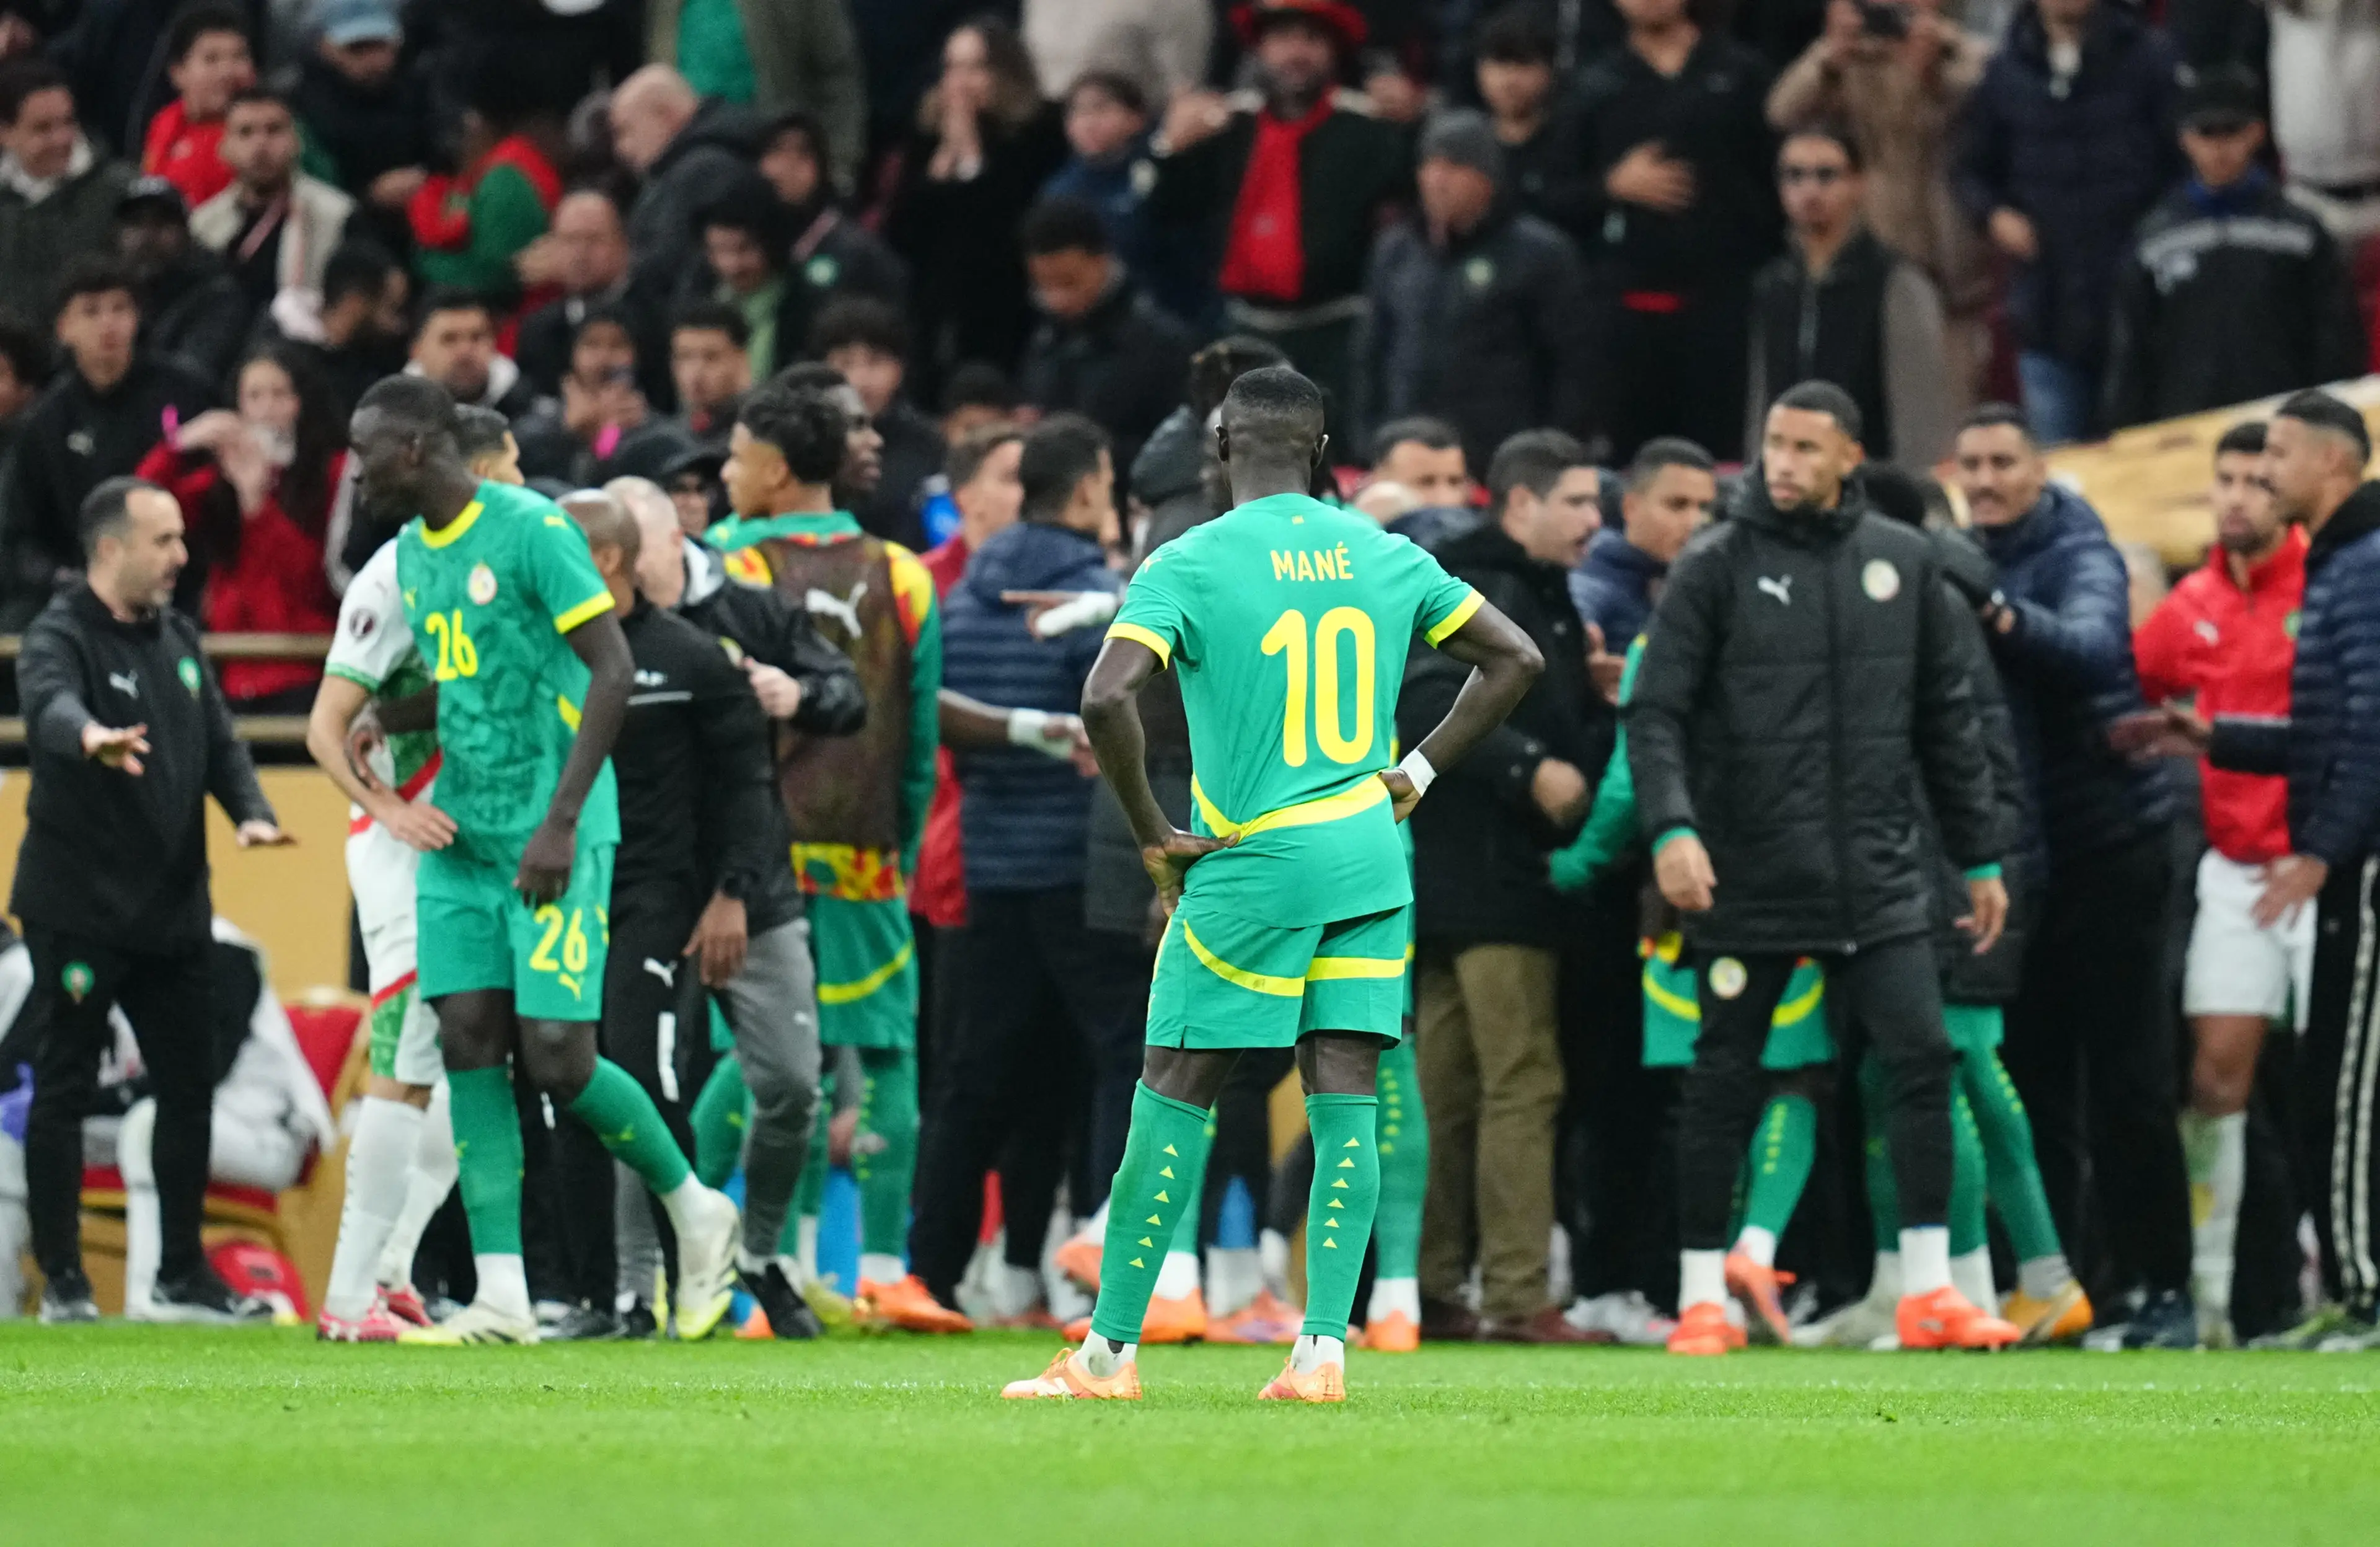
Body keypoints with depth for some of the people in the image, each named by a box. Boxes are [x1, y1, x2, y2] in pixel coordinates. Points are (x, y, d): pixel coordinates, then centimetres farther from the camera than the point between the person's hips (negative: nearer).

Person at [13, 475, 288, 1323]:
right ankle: (62, 1283, 4)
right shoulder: (61, 637, -12)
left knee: (189, 1087, 9)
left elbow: (219, 740, 10)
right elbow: (49, 704, -34)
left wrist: (250, 812, -10)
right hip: (78, 911, -7)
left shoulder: (178, 639, 13)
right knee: (64, 1090, -1)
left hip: (171, 910, 7)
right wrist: (89, 737, -57)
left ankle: (183, 1279, 18)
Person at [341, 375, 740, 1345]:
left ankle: (696, 1210, 13)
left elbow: (612, 670, -16)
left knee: (557, 1057, -11)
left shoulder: (530, 530, -13)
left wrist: (561, 821, -20)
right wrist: (386, 719, 5)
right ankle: (501, 1297, -1)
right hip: (461, 838, 8)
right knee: (470, 1048, -1)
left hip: (554, 839, -8)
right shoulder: (413, 551, 13)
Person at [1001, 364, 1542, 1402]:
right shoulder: (1384, 557, 7)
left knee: (1172, 1100, 3)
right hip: (1370, 860, 4)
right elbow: (1514, 660, 13)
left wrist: (1155, 838, -9)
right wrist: (1415, 774, 12)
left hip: (1251, 867, -4)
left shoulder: (1190, 566, -7)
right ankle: (1323, 1348, -4)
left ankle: (1109, 1350, 7)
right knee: (1345, 1103, 3)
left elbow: (1107, 699, -20)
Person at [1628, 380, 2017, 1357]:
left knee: (1920, 1058, -7)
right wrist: (1671, 828, -21)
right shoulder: (1716, 568, -2)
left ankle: (1929, 1290, -3)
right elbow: (1656, 714, -6)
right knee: (1724, 1082, 3)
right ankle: (1704, 1297, 12)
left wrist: (1981, 856, 14)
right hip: (1746, 874, -2)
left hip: (1875, 873, 2)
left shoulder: (1903, 564, 8)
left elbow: (1948, 718, 15)